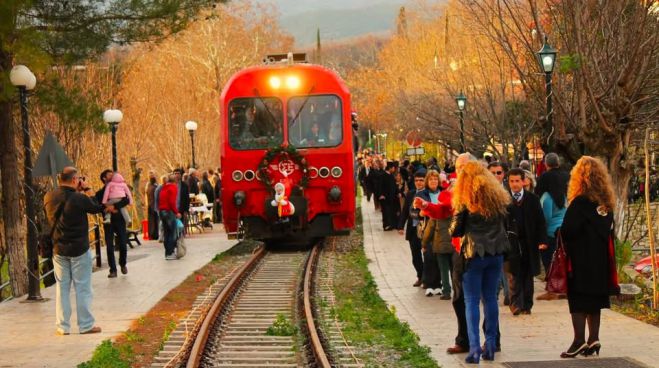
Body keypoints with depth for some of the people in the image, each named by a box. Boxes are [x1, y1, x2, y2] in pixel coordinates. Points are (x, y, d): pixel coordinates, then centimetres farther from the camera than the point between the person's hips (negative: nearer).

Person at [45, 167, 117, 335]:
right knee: (83, 287, 5)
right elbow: (96, 207, -4)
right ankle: (86, 325, 9)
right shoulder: (78, 198, -20)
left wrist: (77, 191, 7)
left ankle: (62, 326, 11)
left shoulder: (49, 197, -4)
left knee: (62, 287, 11)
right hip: (79, 249, -4)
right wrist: (87, 189, 0)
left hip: (59, 250, 5)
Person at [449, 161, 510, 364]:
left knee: (472, 301, 1)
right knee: (490, 298, 13)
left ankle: (475, 348, -6)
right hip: (496, 253, 4)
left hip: (474, 254, -4)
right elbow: (505, 224, 9)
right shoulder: (498, 197, 4)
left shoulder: (465, 202, -9)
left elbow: (455, 231, -6)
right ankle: (490, 346, 14)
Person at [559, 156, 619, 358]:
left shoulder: (580, 202, -17)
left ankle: (579, 340, -7)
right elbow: (609, 230, 11)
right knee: (595, 299, 12)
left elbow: (567, 231, -21)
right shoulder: (605, 203, 5)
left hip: (580, 260, -7)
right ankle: (593, 339, 13)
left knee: (578, 300, -3)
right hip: (600, 259, 7)